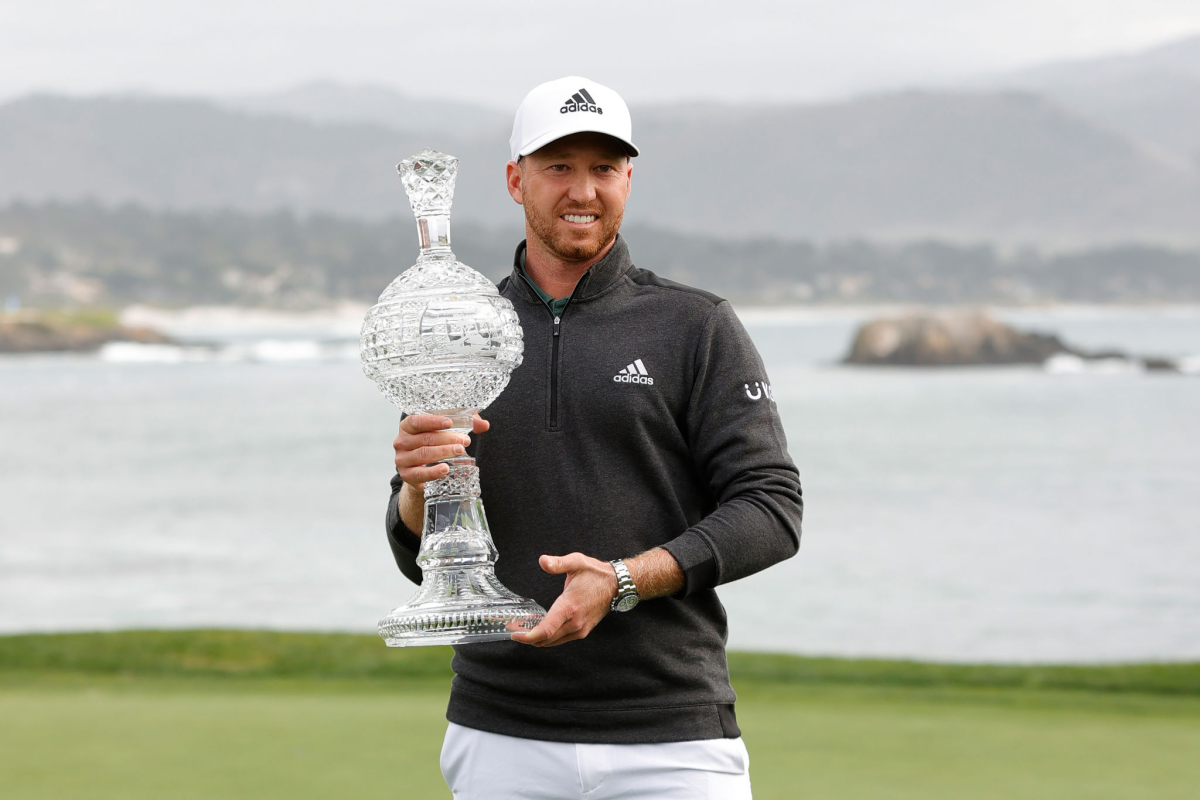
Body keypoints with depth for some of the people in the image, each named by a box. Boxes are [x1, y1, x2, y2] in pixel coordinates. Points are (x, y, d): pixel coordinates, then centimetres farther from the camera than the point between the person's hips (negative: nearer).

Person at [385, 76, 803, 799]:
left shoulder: (698, 328, 3)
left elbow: (772, 510, -5)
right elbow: (423, 562, 11)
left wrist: (624, 580, -17)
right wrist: (418, 486, -11)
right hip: (501, 737, 2)